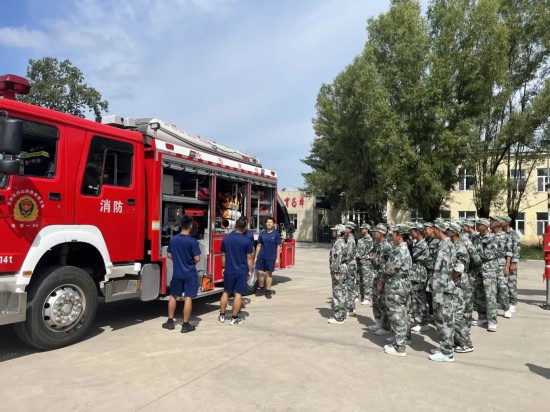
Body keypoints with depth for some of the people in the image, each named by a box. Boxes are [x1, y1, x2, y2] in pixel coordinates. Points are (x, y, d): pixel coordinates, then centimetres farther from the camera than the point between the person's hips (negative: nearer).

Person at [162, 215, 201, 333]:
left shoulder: (173, 239, -2)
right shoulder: (193, 241, -16)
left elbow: (169, 255, 7)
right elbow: (197, 259, -16)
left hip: (177, 273, 4)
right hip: (190, 274, -4)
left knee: (173, 296, 17)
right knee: (188, 298, 1)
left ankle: (170, 321, 25)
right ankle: (185, 325, 6)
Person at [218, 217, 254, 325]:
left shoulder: (226, 238, 0)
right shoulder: (247, 240, -10)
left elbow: (223, 255, 7)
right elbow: (249, 258, -6)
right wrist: (250, 271, 4)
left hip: (228, 271, 3)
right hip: (242, 271, -3)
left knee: (226, 292, 16)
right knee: (238, 294, 4)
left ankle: (222, 315, 23)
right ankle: (235, 318, 9)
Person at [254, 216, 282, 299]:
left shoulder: (276, 234, 0)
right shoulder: (262, 233, 6)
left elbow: (278, 247, 0)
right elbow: (259, 246, 10)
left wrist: (278, 258, -5)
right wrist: (256, 257, 7)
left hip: (271, 258, -2)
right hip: (261, 257, 2)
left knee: (269, 274, 4)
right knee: (260, 272, 3)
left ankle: (268, 291, 13)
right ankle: (260, 288, 22)